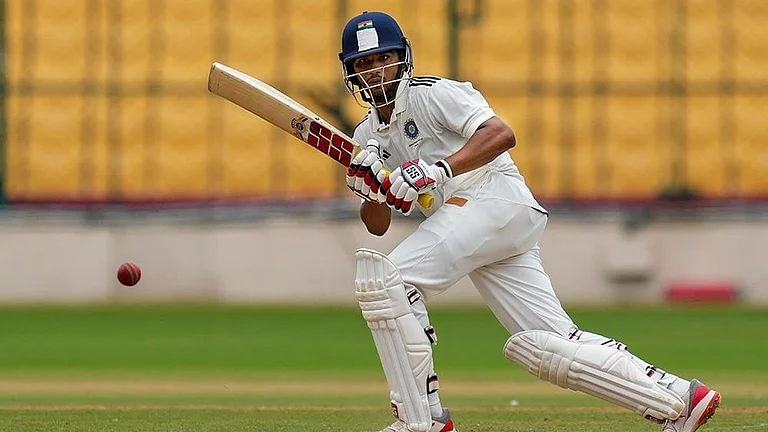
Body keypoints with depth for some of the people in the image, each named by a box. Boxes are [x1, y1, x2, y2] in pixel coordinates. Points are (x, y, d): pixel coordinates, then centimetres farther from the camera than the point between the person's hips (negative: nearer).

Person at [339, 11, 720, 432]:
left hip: (495, 197, -8)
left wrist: (439, 170, -28)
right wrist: (369, 189, -3)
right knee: (545, 347, -1)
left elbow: (501, 134, -17)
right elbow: (377, 225, 18)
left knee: (384, 277, -19)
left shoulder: (431, 94, -1)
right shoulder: (368, 135, 22)